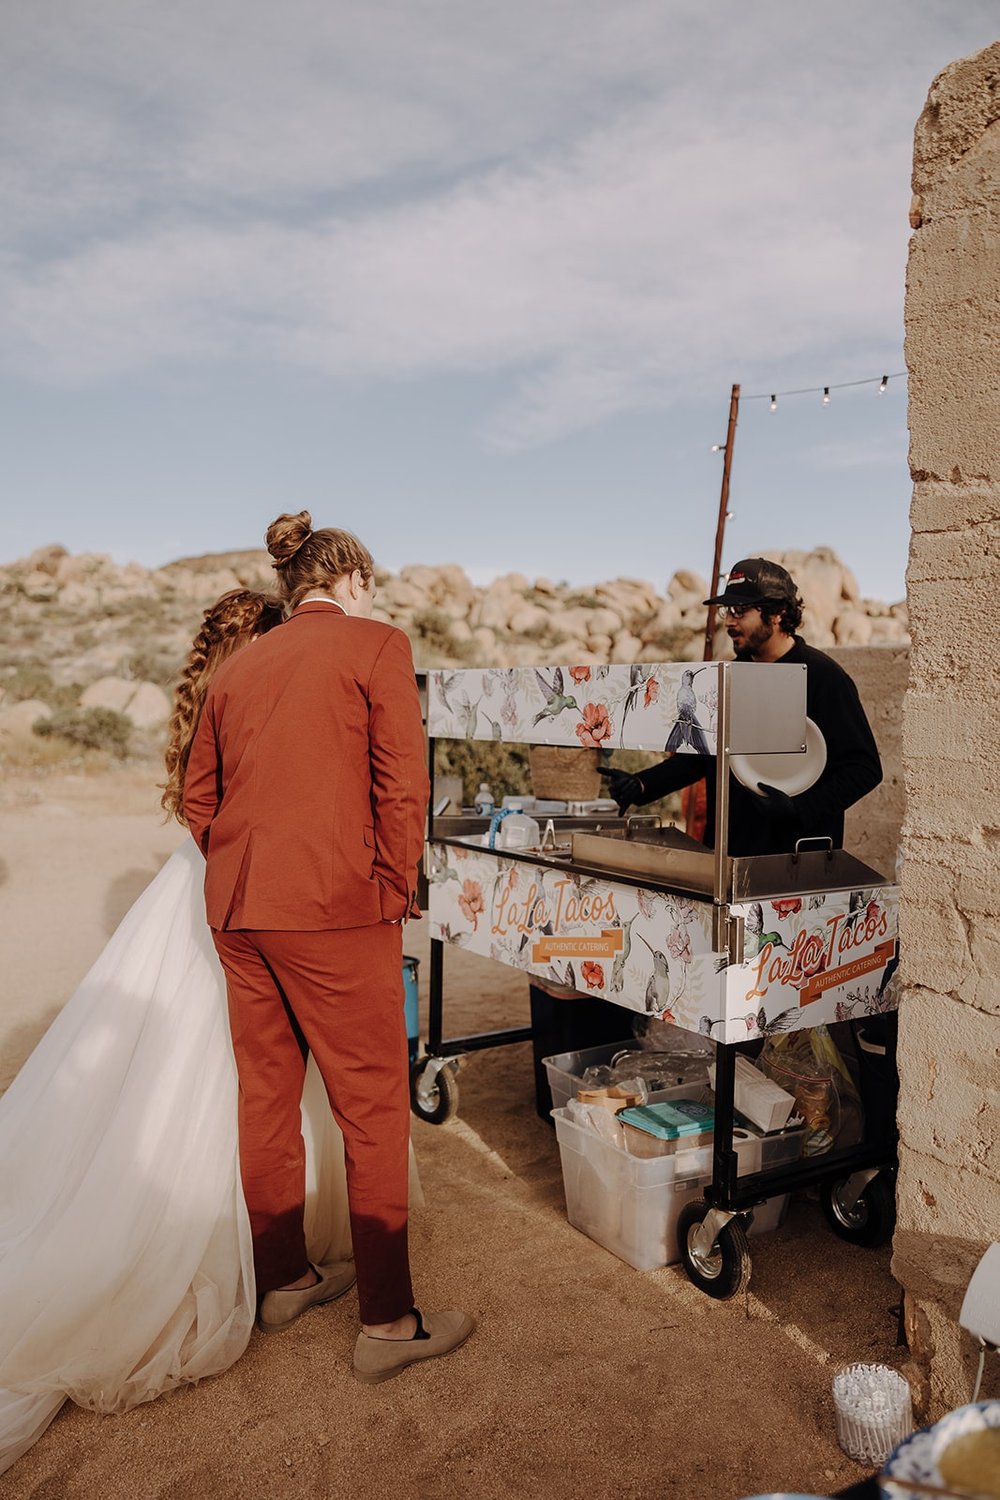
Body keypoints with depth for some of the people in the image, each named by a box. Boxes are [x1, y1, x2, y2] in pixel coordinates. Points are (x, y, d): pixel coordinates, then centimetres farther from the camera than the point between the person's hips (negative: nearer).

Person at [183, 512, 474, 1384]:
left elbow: (198, 797, 14)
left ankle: (285, 1279, 34)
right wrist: (396, 890, -1)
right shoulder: (376, 643, -3)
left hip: (236, 911, 7)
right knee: (374, 1110, 4)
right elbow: (402, 781, -9)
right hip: (333, 907, -6)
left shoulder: (237, 668, 14)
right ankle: (388, 1325, 13)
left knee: (266, 1097, 17)